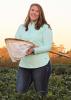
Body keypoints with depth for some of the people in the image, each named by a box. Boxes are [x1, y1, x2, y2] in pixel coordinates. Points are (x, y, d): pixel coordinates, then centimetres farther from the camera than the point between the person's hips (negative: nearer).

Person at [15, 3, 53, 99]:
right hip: (24, 64, 4)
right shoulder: (21, 27, 8)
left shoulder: (45, 27, -6)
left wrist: (33, 50, -25)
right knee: (20, 90, 4)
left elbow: (48, 46, -10)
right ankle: (31, 78, 32)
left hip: (41, 64, -4)